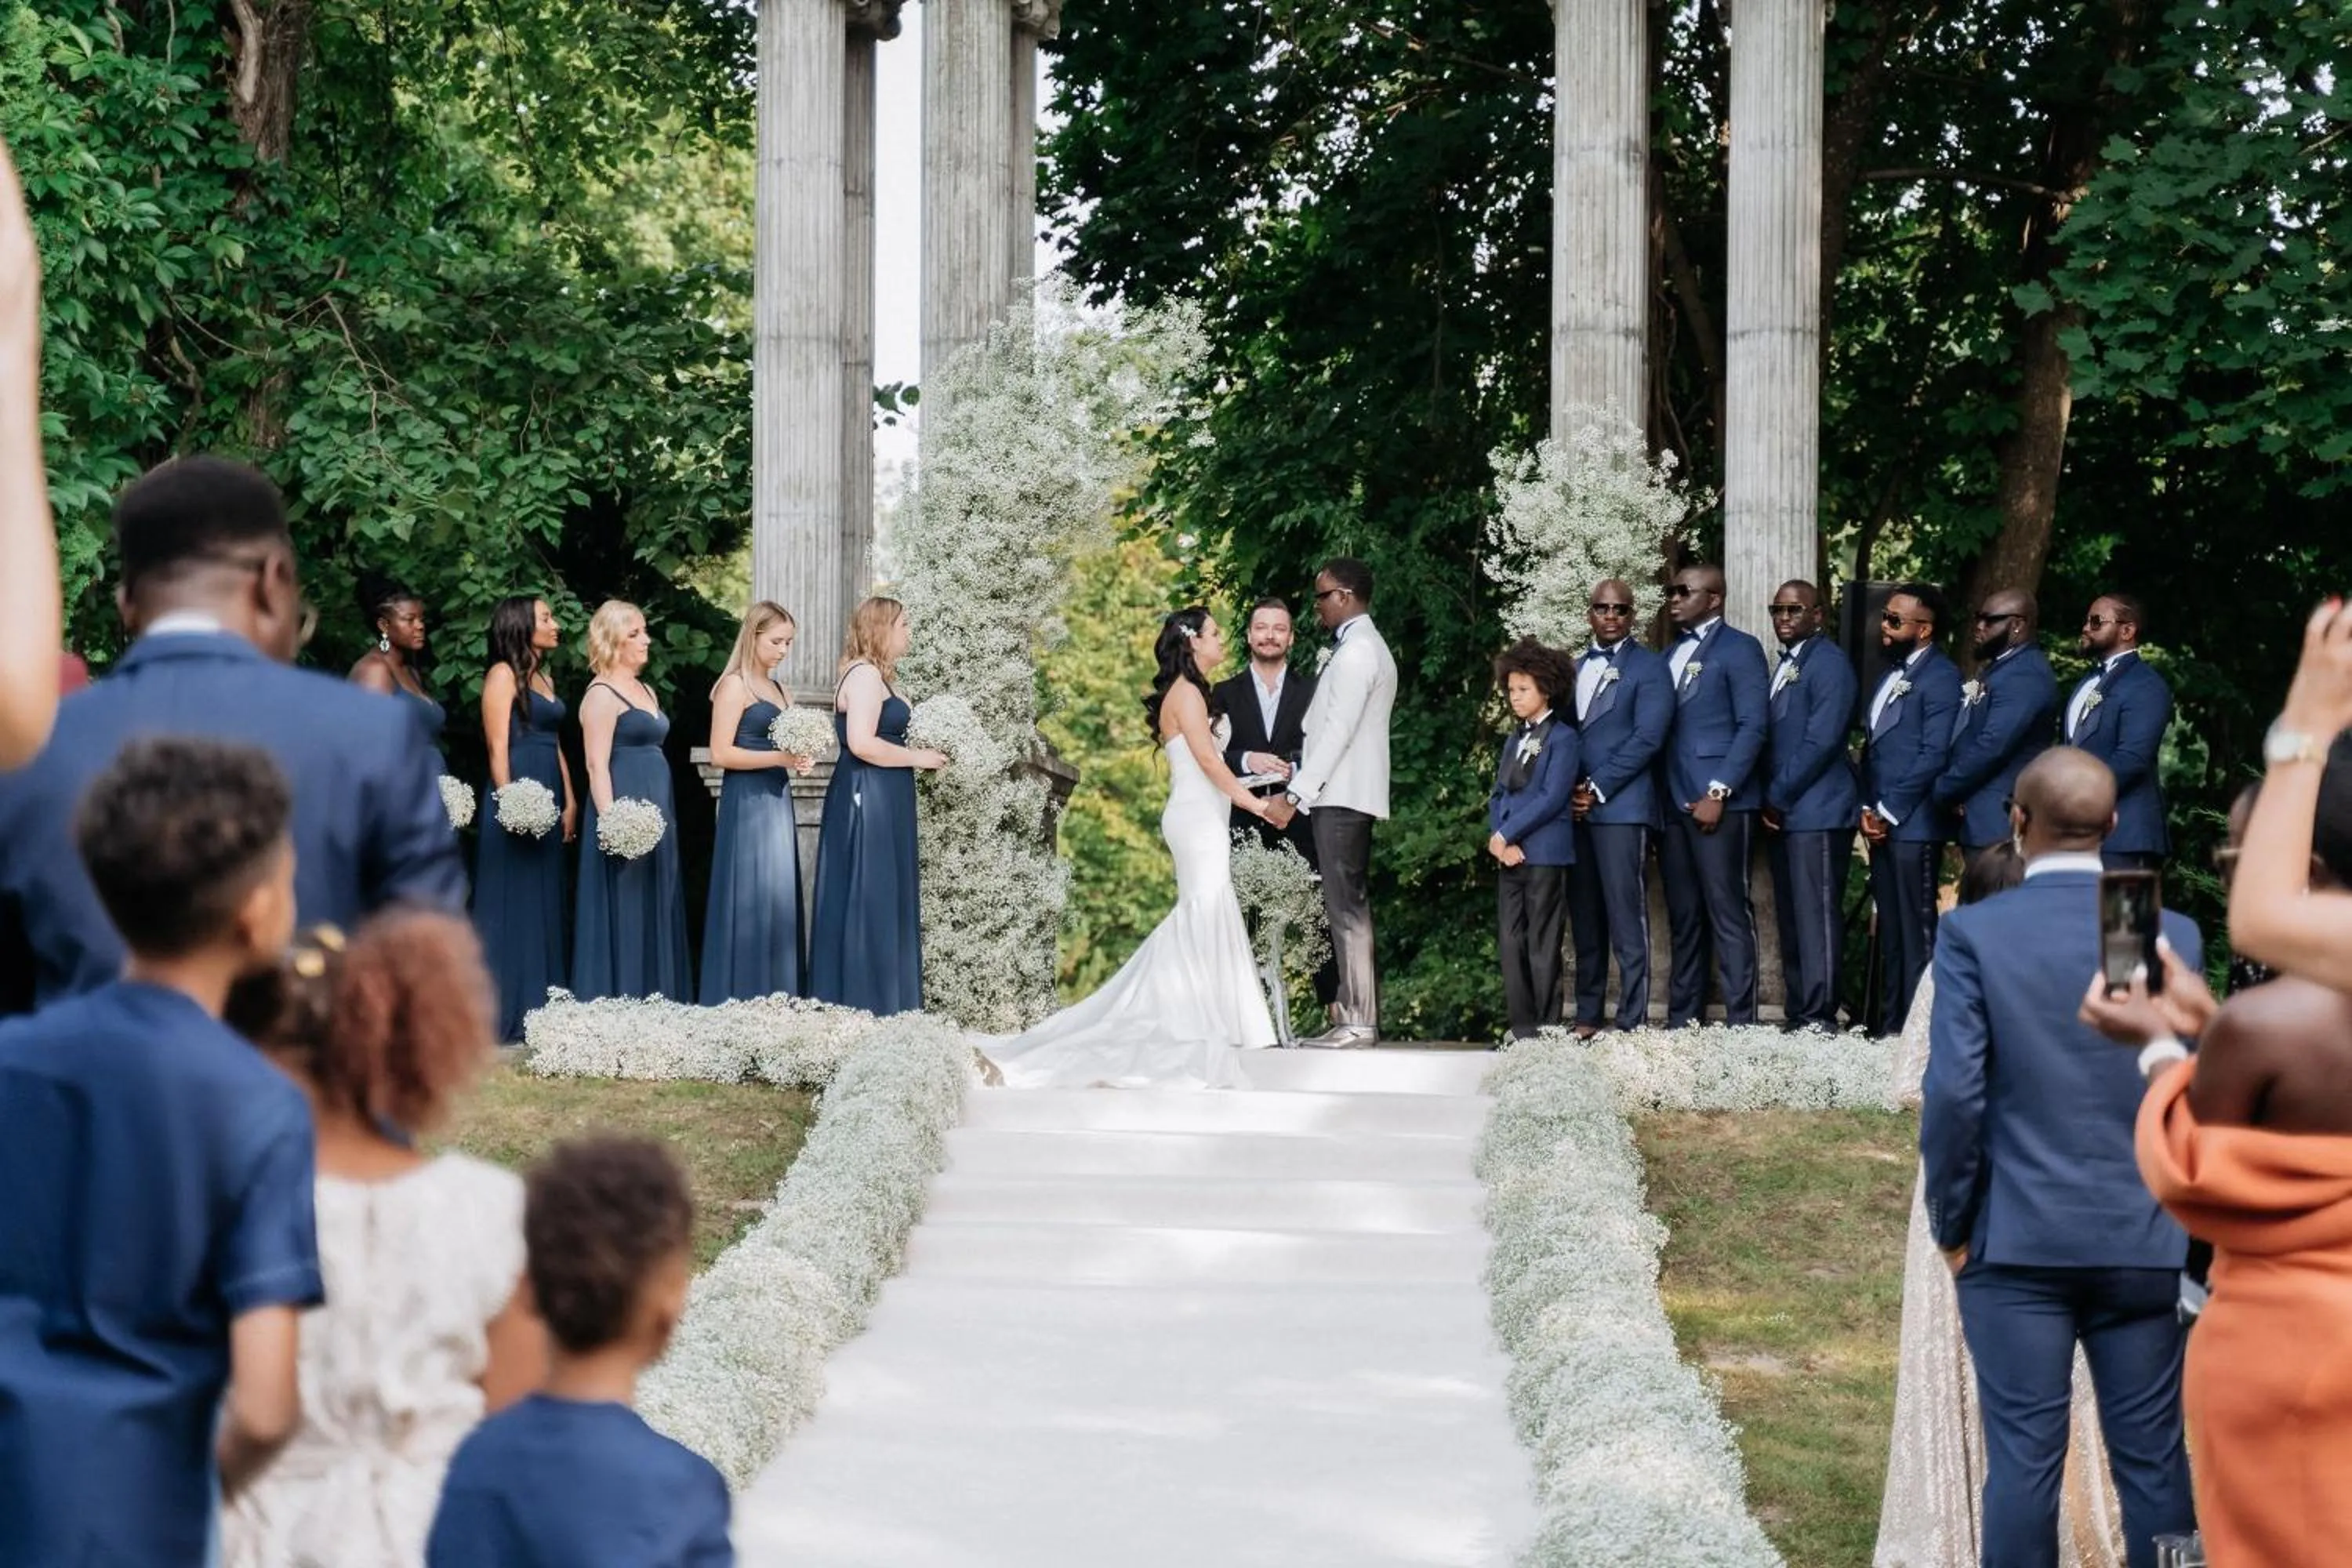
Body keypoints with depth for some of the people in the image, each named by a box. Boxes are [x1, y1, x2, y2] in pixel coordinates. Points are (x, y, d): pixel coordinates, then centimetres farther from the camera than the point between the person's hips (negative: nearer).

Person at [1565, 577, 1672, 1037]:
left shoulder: (1649, 668, 1)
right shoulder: (1576, 669, 20)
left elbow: (1647, 738, -9)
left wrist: (1598, 789, -11)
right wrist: (1570, 791, 1)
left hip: (1622, 809, -6)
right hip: (1577, 809, 6)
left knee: (1627, 920, -8)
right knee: (1585, 919, 8)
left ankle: (1633, 1023, -7)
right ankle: (1587, 1017, 12)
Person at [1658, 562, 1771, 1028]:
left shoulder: (1739, 649, -1)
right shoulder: (1670, 655, 20)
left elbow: (1753, 726, -9)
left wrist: (1718, 794, -16)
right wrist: (1658, 796, 8)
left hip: (1720, 805, -7)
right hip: (1673, 805, 7)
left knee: (1729, 914, -7)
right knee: (1683, 917, 8)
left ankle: (1741, 1021, -7)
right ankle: (1682, 1021, 11)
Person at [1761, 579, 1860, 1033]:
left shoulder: (1829, 663, -8)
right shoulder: (1784, 667, 19)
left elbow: (1821, 741, -15)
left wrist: (1777, 798, -12)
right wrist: (1769, 802, 8)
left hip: (1817, 812, -9)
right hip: (1782, 814, 9)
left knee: (1816, 919, -9)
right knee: (1791, 920, 8)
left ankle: (1819, 1018, -10)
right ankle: (1797, 1014, 11)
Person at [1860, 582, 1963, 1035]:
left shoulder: (1940, 677, -9)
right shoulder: (1891, 675, 18)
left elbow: (1934, 755, -15)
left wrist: (1889, 812, -13)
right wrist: (1867, 808, 8)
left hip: (1913, 824, -8)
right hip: (1880, 823, 8)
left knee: (1916, 931, -6)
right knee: (1890, 930, 11)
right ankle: (1890, 1026, 15)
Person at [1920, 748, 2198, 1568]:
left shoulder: (1973, 933, -7)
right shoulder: (2176, 937, -1)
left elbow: (1954, 1091, -12)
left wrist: (1951, 1224, 0)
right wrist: (2184, 1210, 13)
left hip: (2017, 1241, -2)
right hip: (2147, 1242, 2)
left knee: (2023, 1457, 3)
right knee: (2155, 1460, 7)